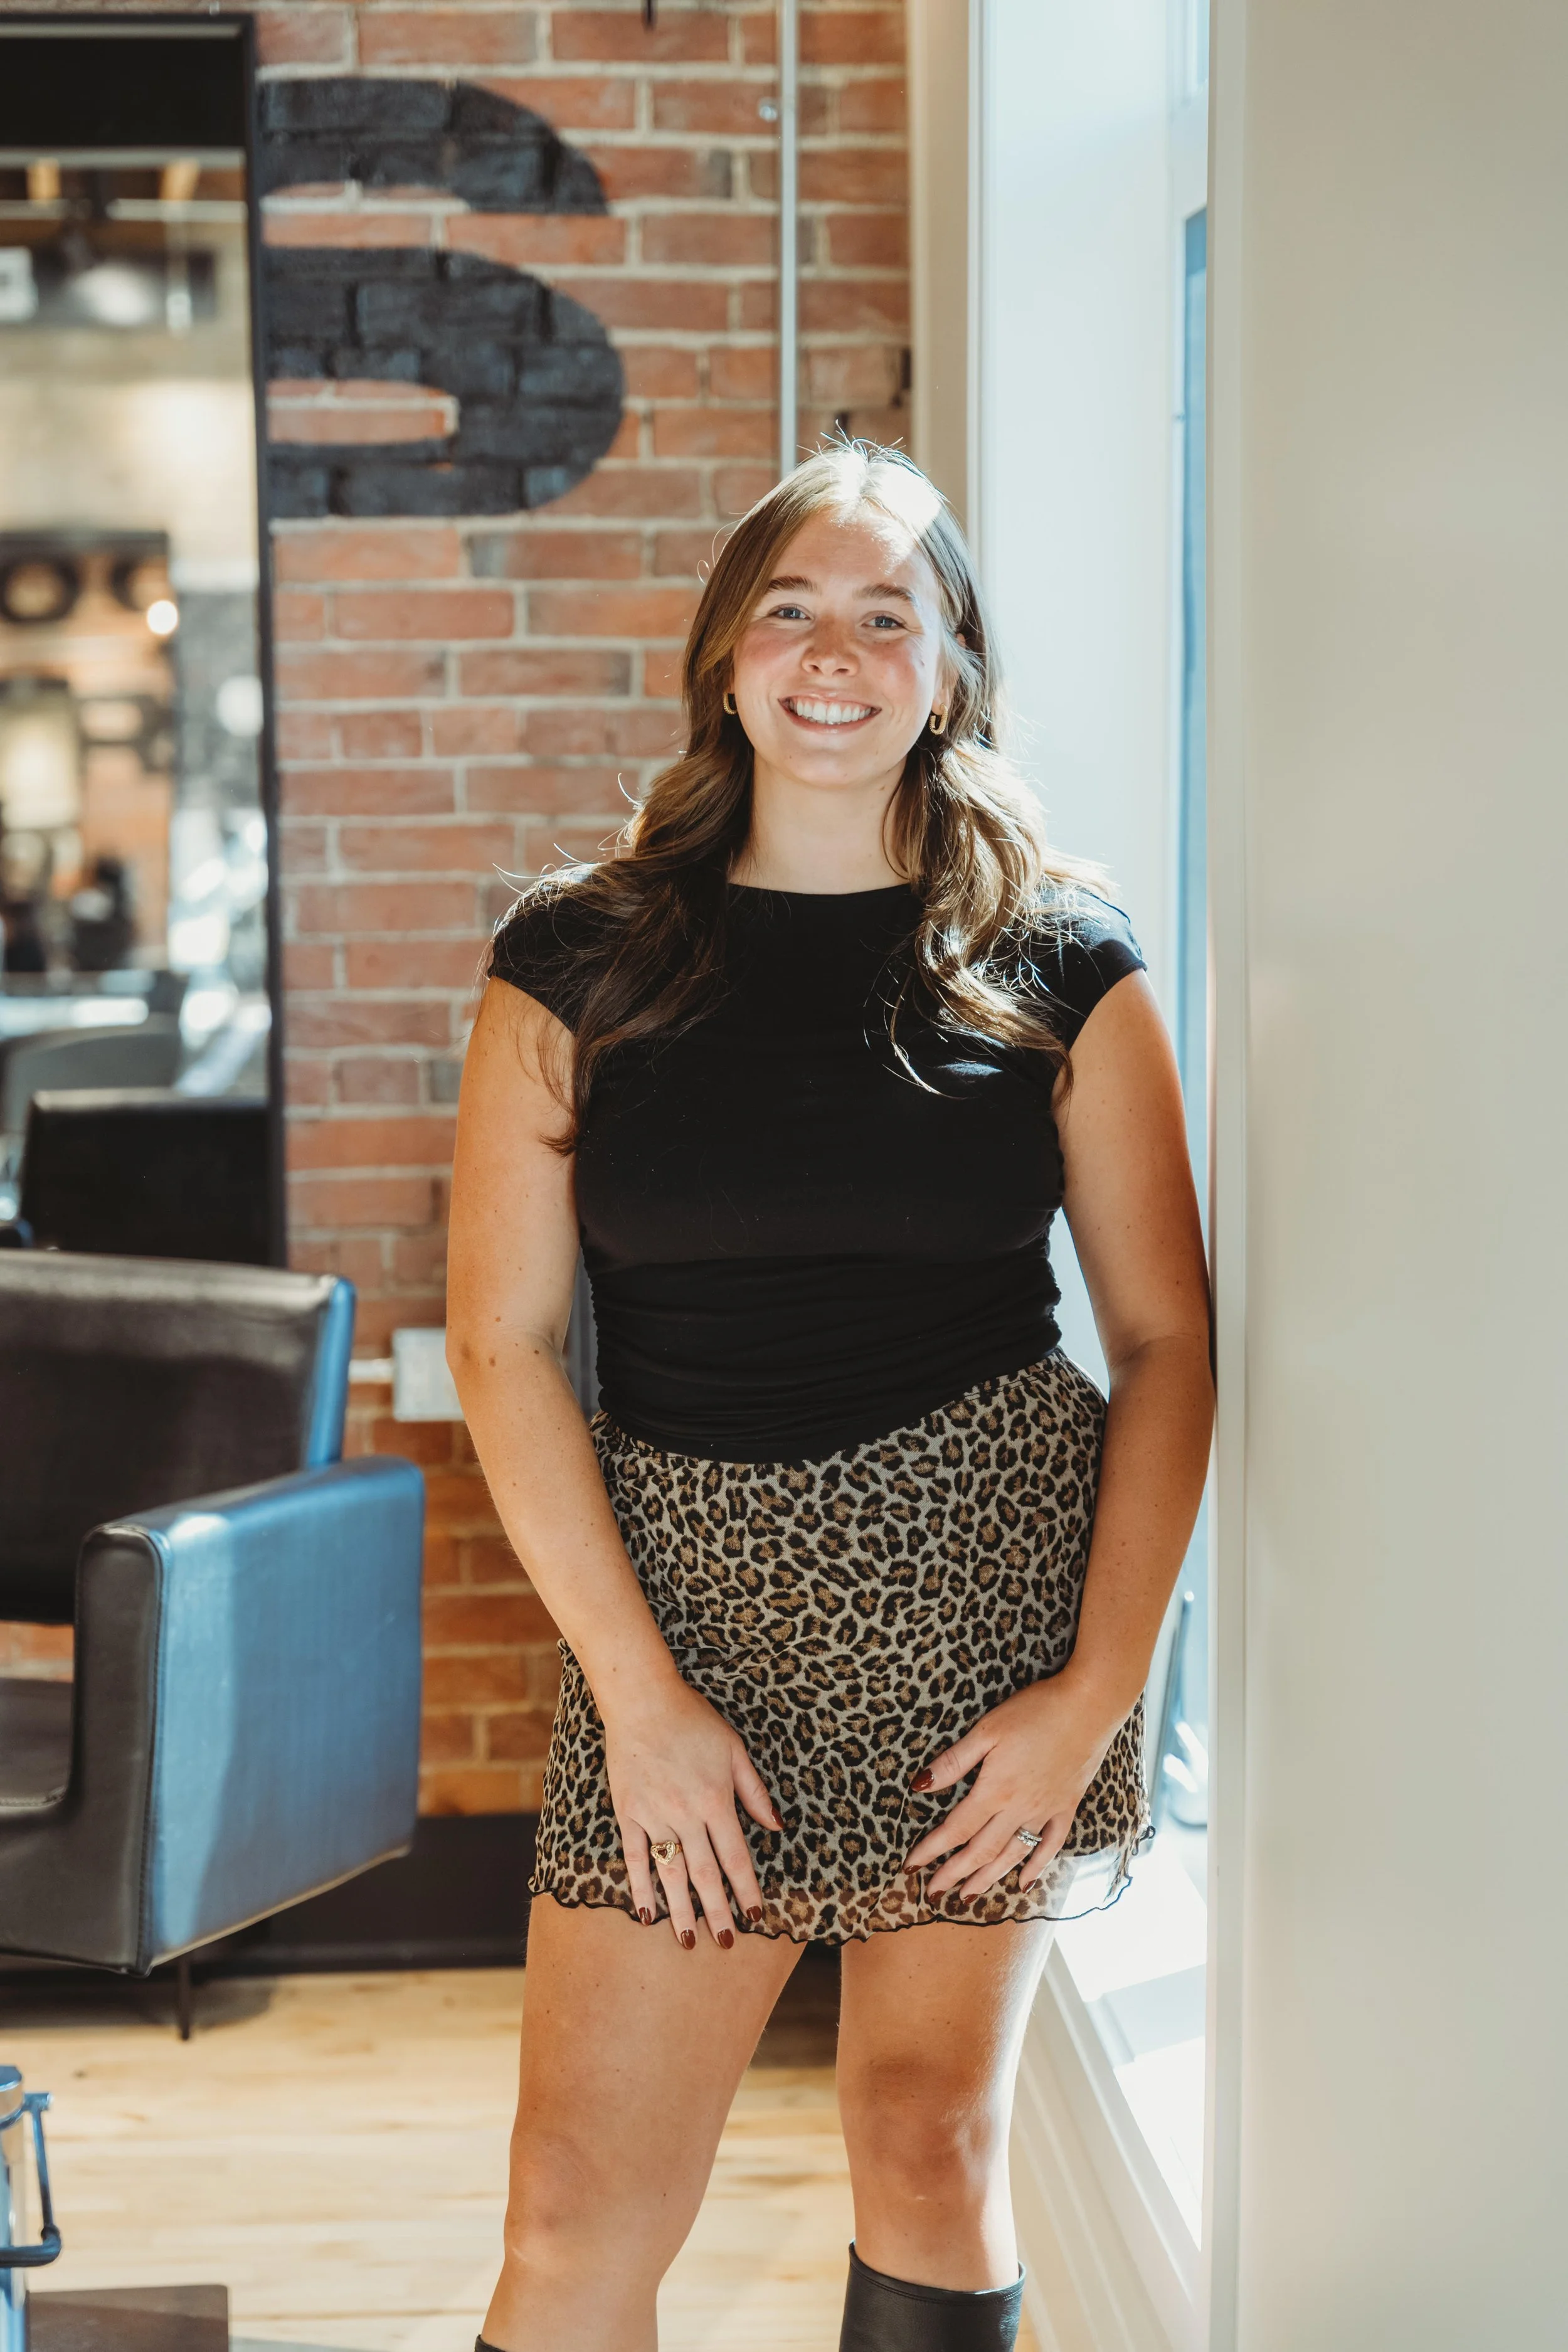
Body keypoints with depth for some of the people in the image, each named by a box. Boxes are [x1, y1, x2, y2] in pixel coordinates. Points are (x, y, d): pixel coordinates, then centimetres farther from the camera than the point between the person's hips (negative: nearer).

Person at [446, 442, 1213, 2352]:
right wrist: (638, 1690, -7)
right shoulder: (581, 960, 2)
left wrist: (1101, 1685, -5)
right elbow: (503, 1343, 0)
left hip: (985, 1570, 0)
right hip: (686, 1578, 0)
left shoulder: (1057, 964, 3)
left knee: (930, 2152, 10)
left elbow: (1166, 1337, 3)